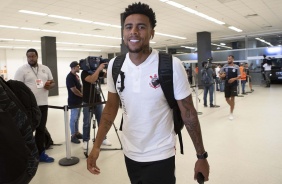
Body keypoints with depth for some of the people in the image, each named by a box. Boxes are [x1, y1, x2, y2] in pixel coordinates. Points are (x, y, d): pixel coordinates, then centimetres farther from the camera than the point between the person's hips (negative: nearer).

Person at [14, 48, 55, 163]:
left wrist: (50, 85, -8)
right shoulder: (21, 70, -3)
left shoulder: (45, 68, 10)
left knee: (41, 129, 11)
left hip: (43, 104, 5)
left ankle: (40, 153, 22)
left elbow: (53, 82, 16)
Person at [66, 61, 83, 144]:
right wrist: (82, 95, -7)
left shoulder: (77, 76, 11)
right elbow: (74, 90, -20)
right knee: (73, 118, -1)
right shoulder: (70, 77, -17)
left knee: (77, 118, 15)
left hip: (79, 101, 9)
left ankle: (77, 133, 26)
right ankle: (73, 136, 8)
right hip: (73, 102, -9)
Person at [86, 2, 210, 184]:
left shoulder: (171, 65, -18)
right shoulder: (115, 65, -6)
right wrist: (97, 146, -3)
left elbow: (188, 113, -12)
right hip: (129, 153, 5)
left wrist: (201, 156, -7)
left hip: (160, 156, -4)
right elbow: (111, 107, 3)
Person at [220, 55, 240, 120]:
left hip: (234, 85, -3)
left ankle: (231, 114, 5)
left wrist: (234, 79, -21)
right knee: (227, 98, 8)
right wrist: (222, 76, -18)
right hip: (227, 84, 3)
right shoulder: (225, 66, 3)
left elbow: (239, 76, -1)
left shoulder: (236, 67, -3)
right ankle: (232, 106, 40)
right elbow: (220, 75, 6)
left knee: (232, 98, -6)